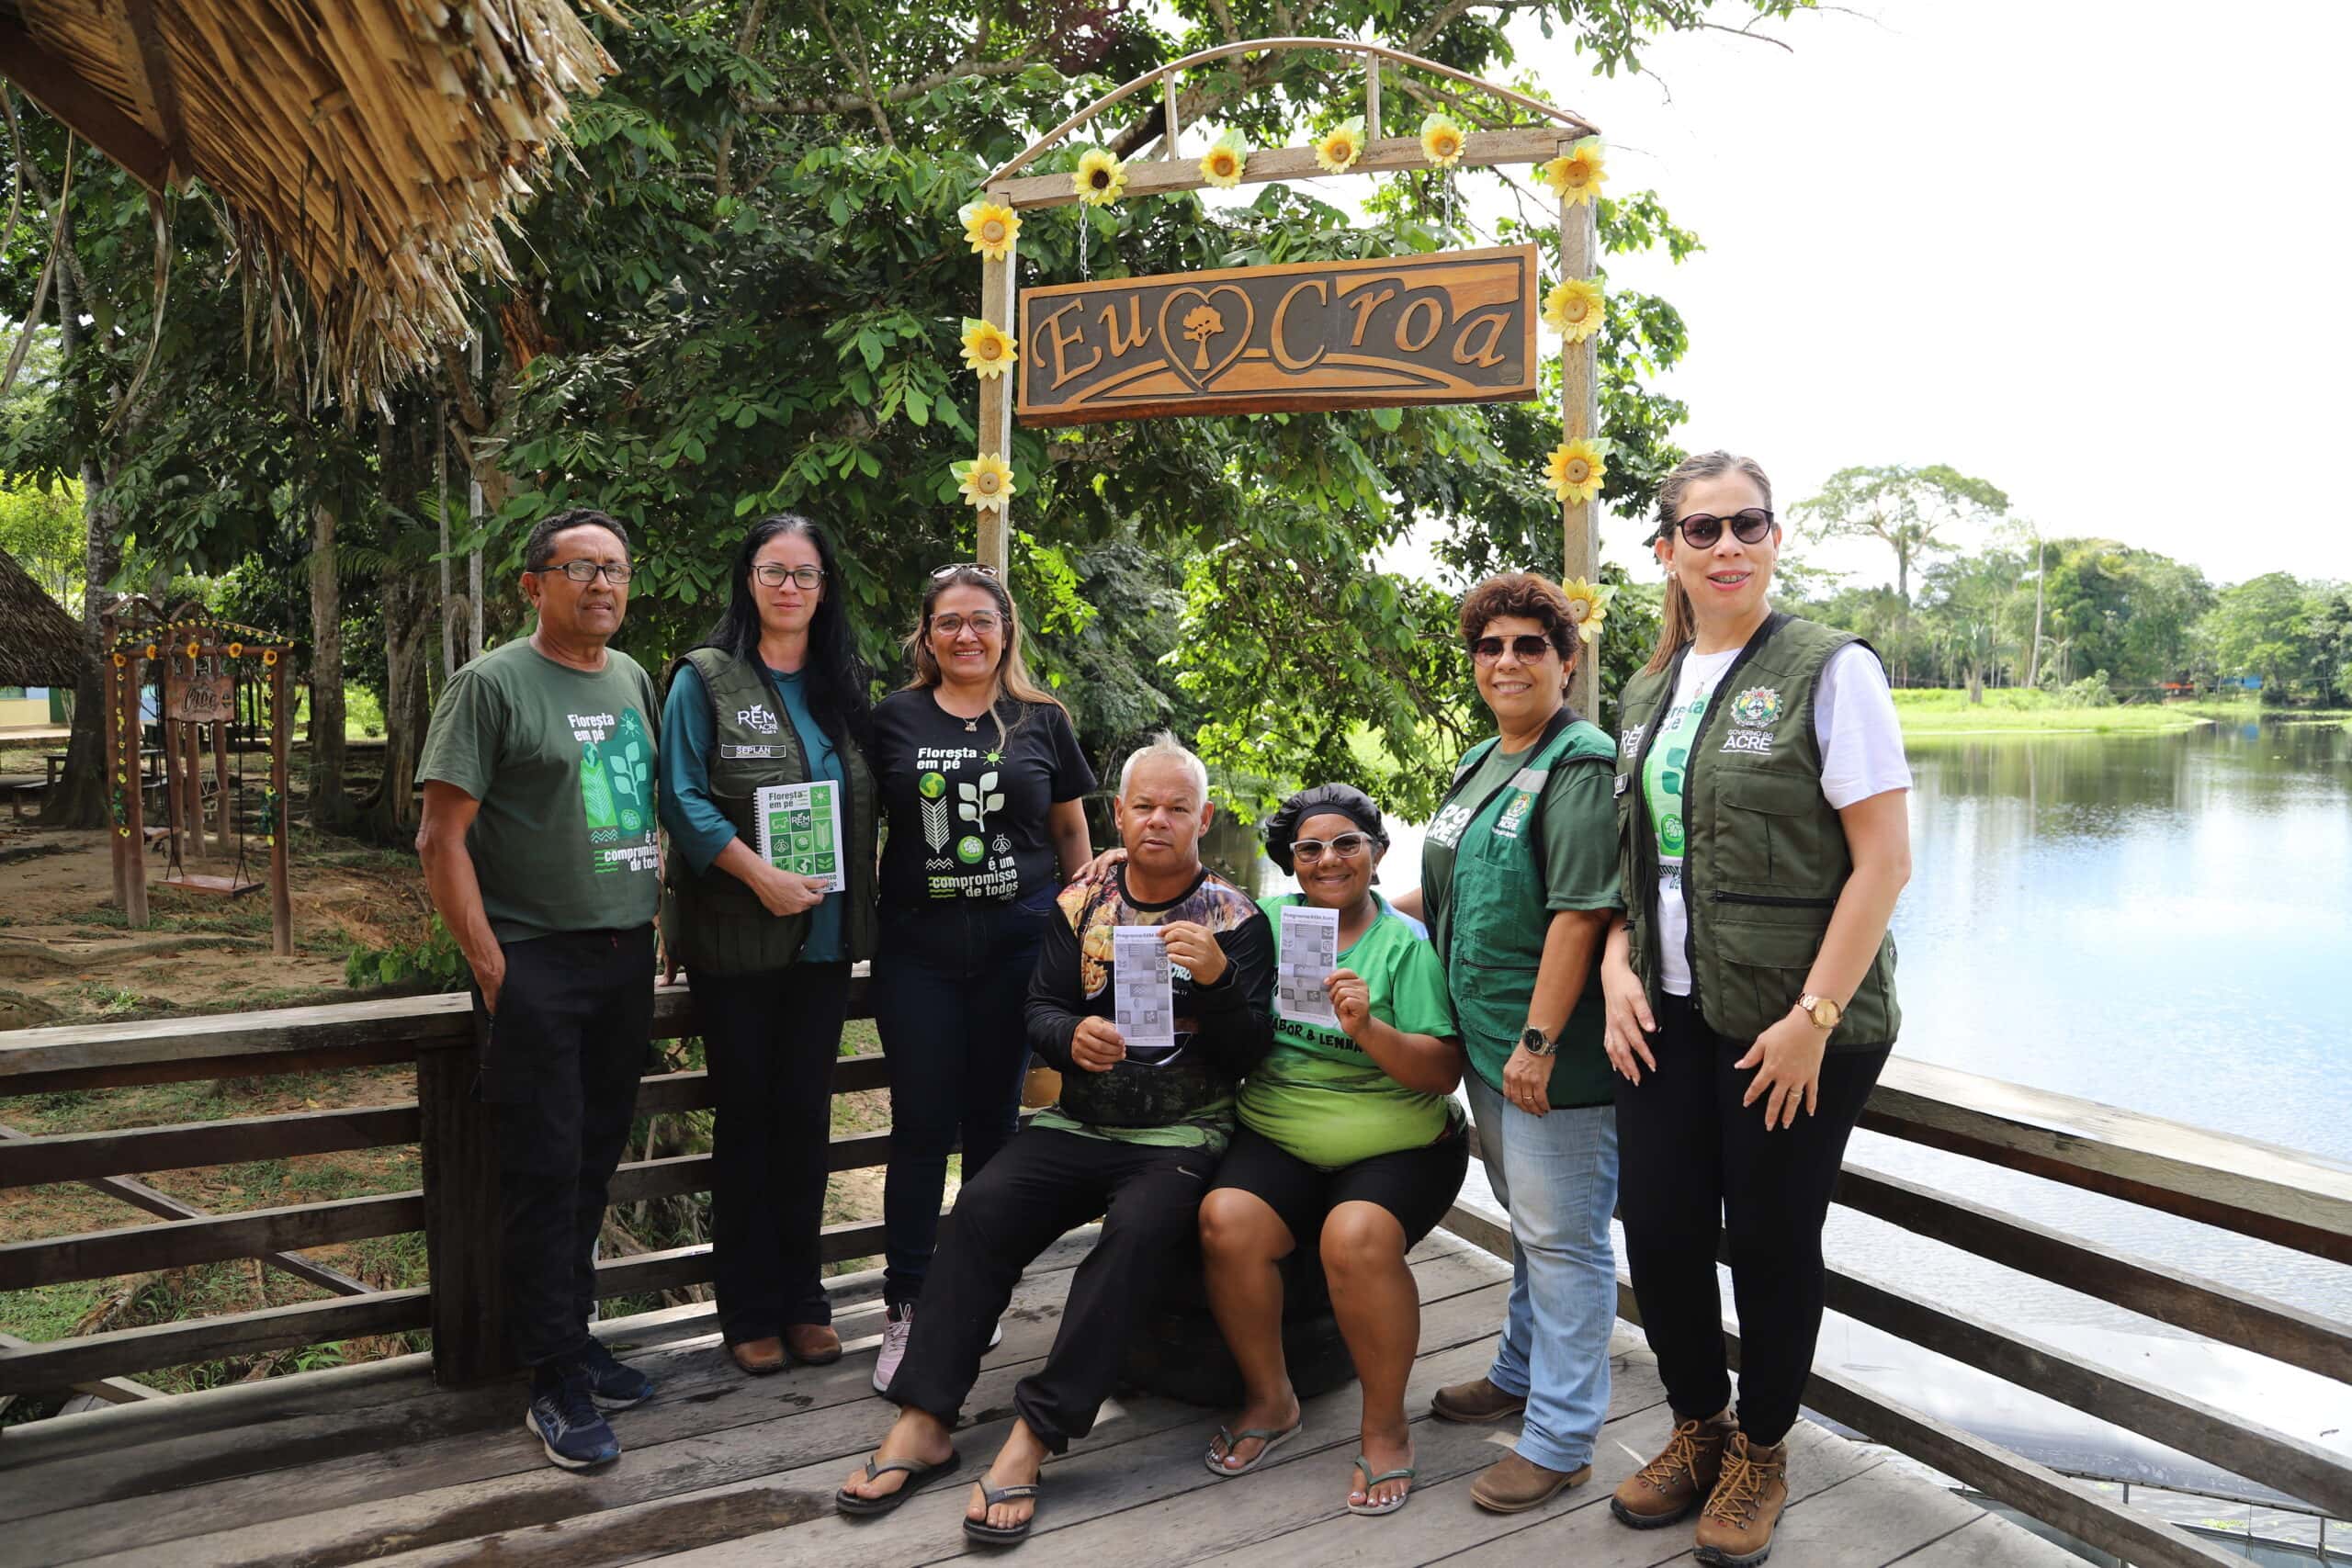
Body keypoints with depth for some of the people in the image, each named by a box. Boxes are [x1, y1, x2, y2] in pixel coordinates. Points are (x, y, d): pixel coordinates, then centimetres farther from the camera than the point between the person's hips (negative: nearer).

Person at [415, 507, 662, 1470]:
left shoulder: (632, 680, 12)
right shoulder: (492, 684, -7)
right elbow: (442, 838, -10)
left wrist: (652, 922, 13)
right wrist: (490, 966, -14)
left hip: (626, 958, 6)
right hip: (537, 965, -6)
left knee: (594, 1164, 14)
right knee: (544, 1172, -2)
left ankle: (572, 1339, 28)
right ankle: (556, 1382, 8)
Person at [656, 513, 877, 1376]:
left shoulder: (842, 685, 11)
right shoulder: (706, 679, -3)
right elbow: (684, 799, -10)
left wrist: (854, 902, 2)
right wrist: (761, 874, -19)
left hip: (824, 938, 4)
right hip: (736, 939, -4)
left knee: (806, 1113, 9)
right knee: (748, 1116, 5)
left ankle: (803, 1297, 22)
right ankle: (749, 1310, 17)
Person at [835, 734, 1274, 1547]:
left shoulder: (1236, 919, 0)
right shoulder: (1081, 902, 9)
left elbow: (1250, 1053, -5)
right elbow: (1040, 1009, 7)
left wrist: (1217, 978, -23)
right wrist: (1072, 1036, -16)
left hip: (1181, 1136, -3)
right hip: (1080, 1122, 3)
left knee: (1136, 1232, -32)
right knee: (982, 1208, -21)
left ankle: (1031, 1441, -28)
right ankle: (923, 1424, -15)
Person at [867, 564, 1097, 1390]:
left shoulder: (1042, 721, 6)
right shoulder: (894, 719, 5)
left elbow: (1071, 832, 12)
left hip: (1017, 942, 1)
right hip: (918, 946, 0)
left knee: (994, 1118, 9)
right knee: (921, 1124, 0)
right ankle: (904, 1309, 11)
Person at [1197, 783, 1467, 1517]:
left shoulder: (1407, 945, -3)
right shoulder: (1266, 921, 6)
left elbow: (1443, 1074, -8)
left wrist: (1370, 1030, -24)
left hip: (1398, 1149, -2)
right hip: (1278, 1139, 3)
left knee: (1357, 1236, -30)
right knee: (1226, 1221, -24)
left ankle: (1386, 1426, -7)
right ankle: (1269, 1399, 1)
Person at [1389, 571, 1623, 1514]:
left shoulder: (1580, 764, -15)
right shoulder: (1481, 763, 14)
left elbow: (1579, 911, -22)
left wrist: (1539, 1040, -25)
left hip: (1554, 1054, -9)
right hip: (1486, 1043, 9)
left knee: (1561, 1235, 2)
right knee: (1526, 1218, 23)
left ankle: (1560, 1439, 13)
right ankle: (1521, 1376, 40)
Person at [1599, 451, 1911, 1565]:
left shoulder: (1830, 671, -9)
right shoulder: (1651, 690, 10)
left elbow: (1885, 861, -13)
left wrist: (1812, 1020, -16)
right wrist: (1619, 966, 1)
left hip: (1796, 1021, -5)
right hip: (1672, 1013, 5)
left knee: (1771, 1238, 7)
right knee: (1659, 1228, 8)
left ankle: (1759, 1454, 31)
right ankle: (1698, 1430, 34)